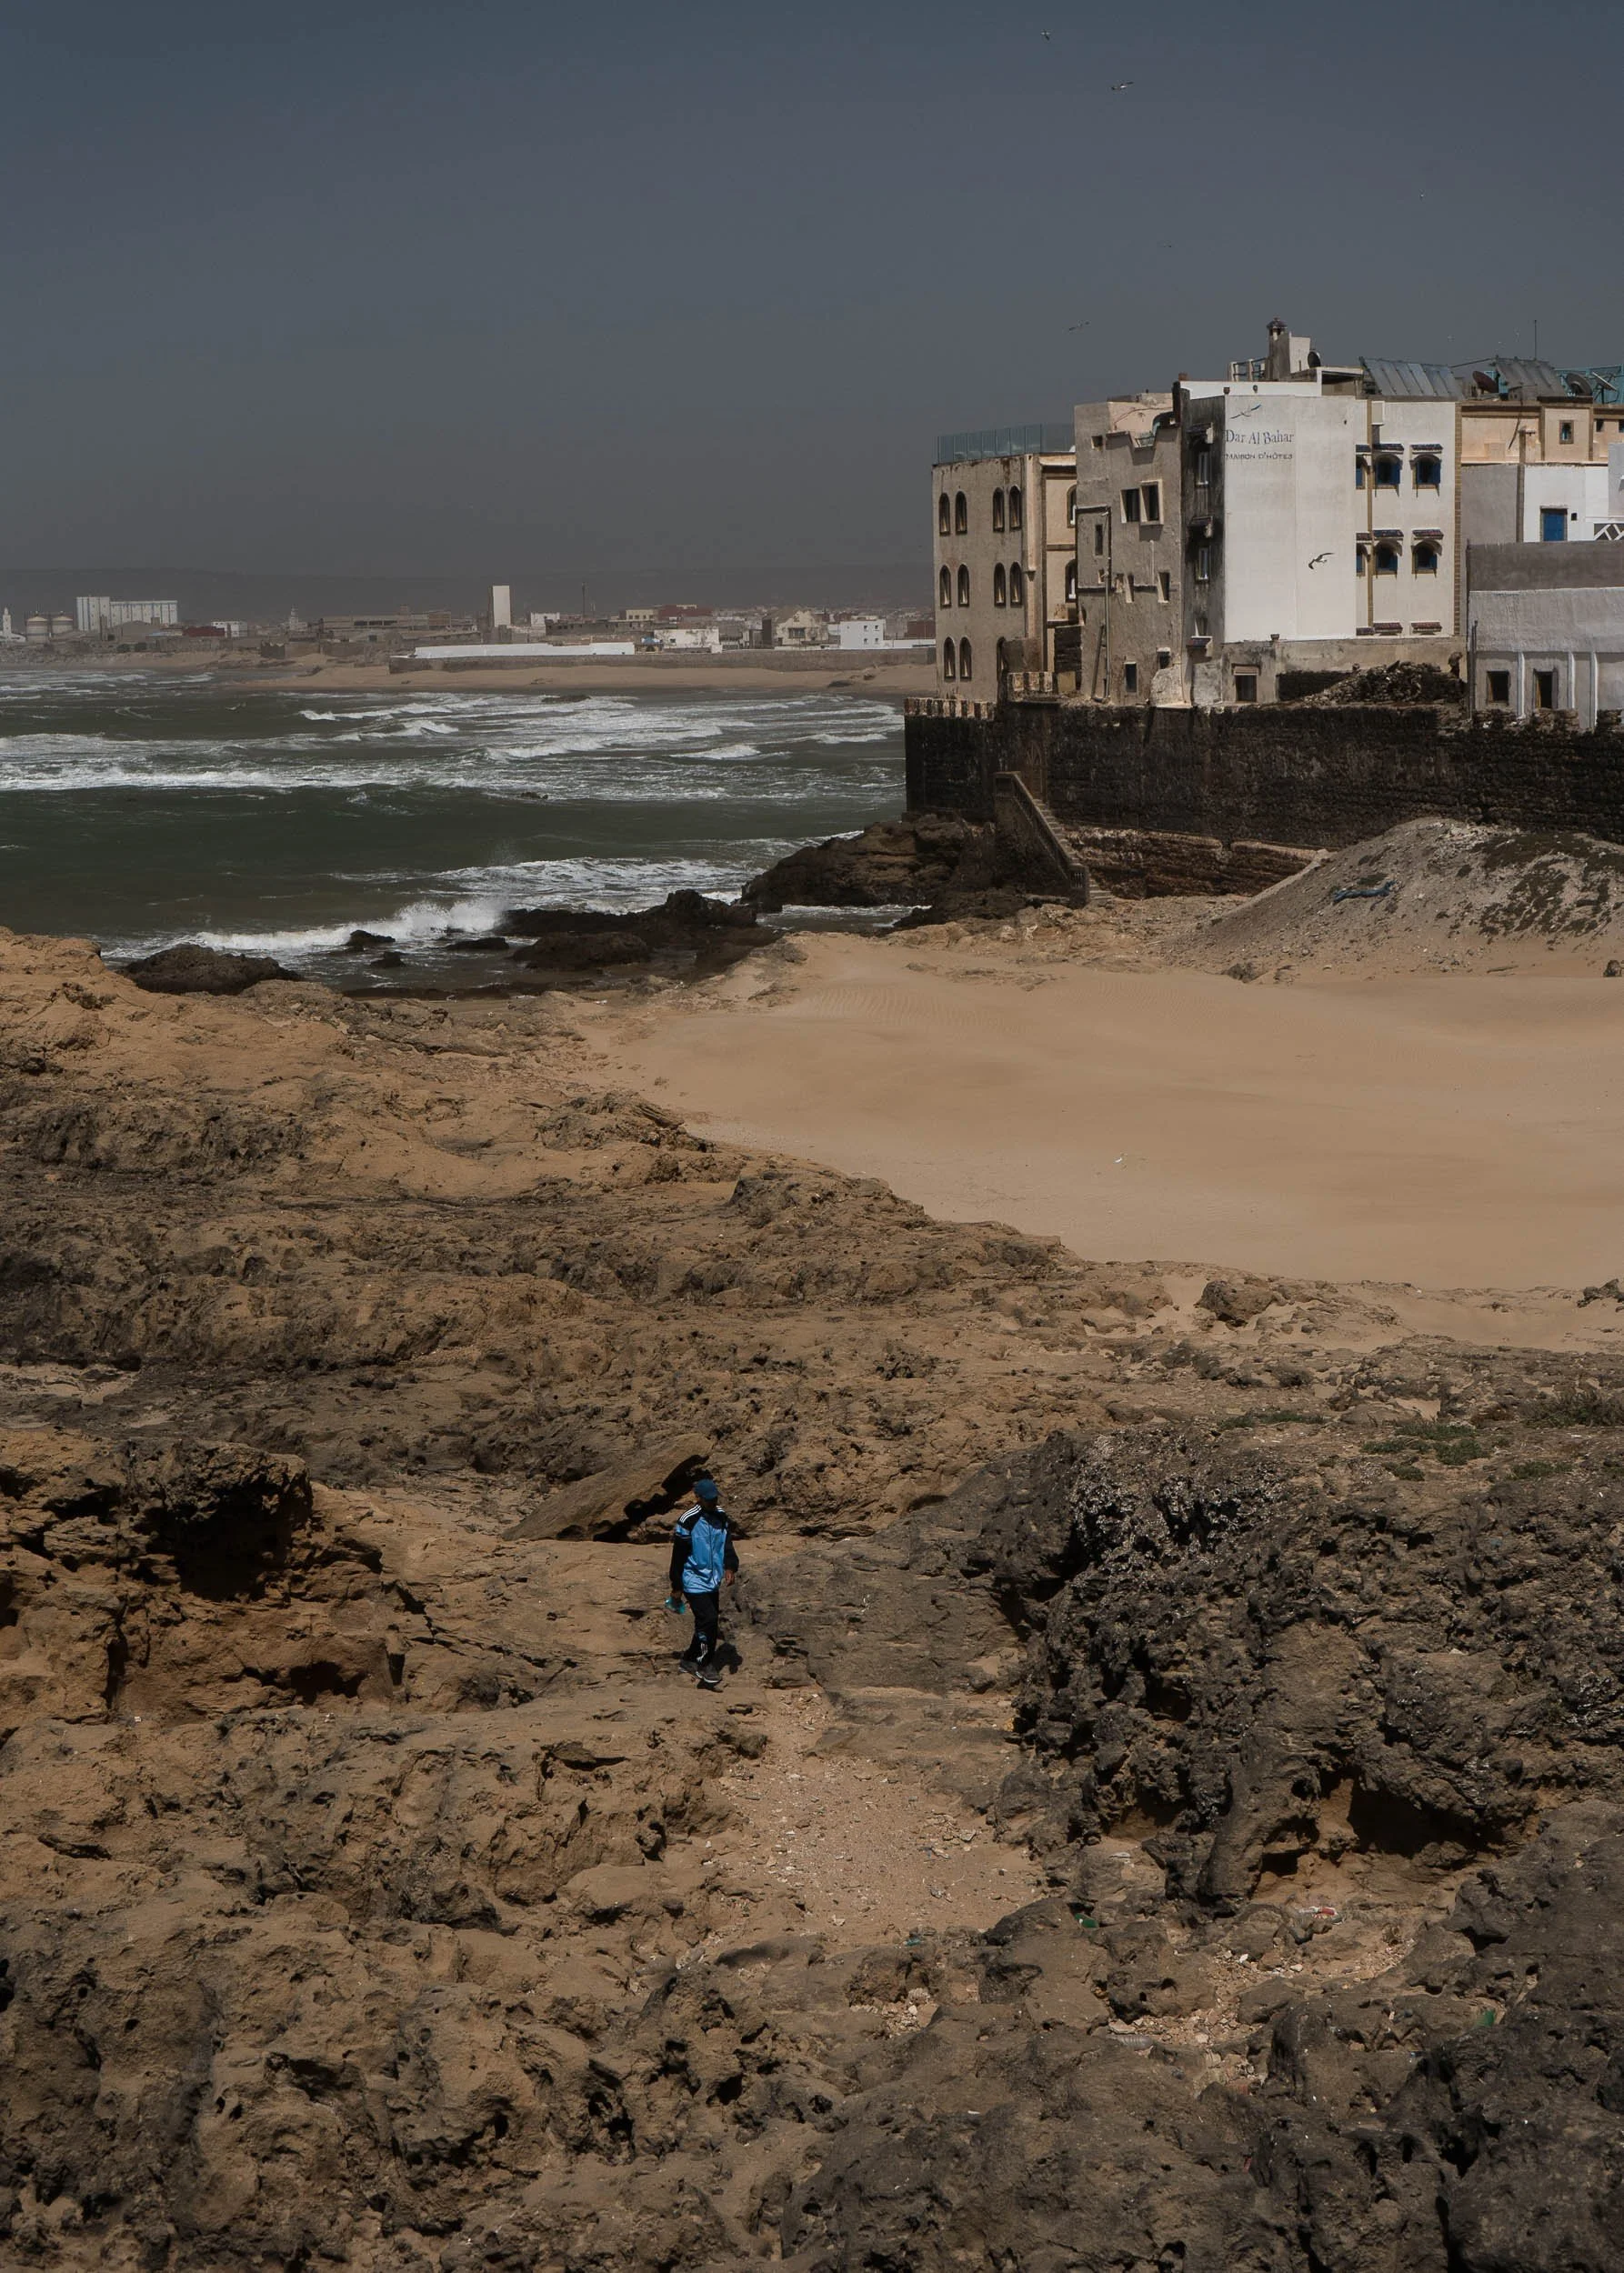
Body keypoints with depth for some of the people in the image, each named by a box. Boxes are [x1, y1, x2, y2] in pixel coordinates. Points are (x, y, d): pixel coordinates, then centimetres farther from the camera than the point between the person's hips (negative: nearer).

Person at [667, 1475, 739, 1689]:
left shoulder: (721, 1516, 5)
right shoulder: (688, 1520, -16)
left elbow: (728, 1543, 12)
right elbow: (678, 1555, -11)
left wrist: (730, 1567, -6)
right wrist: (677, 1587, -8)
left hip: (713, 1581, 7)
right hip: (694, 1581, -7)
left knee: (705, 1623, 13)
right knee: (708, 1619, -16)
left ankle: (689, 1659, 30)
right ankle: (705, 1665, -5)